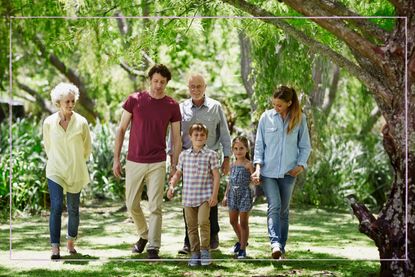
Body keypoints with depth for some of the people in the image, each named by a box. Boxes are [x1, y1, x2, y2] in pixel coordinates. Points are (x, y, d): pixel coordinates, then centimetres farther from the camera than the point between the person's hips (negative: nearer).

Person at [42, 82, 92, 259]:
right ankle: (55, 248, -13)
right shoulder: (49, 122, -6)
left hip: (75, 172, 1)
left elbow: (87, 147, 8)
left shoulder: (81, 122, -8)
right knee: (56, 207, -14)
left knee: (73, 209, 8)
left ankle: (70, 242, 30)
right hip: (55, 171, -1)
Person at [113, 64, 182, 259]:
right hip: (134, 162, 1)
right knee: (132, 205, 11)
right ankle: (144, 235, 35)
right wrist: (116, 159, 1)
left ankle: (153, 248, 1)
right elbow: (121, 130, 4)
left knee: (155, 207, -5)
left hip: (157, 164, -1)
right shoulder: (134, 100, -2)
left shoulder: (172, 106, -1)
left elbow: (176, 139, 5)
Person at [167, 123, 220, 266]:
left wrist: (214, 195, -11)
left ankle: (205, 249, -5)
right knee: (191, 225, 7)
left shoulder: (210, 155, -3)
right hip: (188, 196, 4)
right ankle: (195, 252, 17)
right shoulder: (184, 155, 6)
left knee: (203, 221, -18)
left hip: (205, 196, -3)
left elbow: (216, 176, -4)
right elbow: (178, 173, 15)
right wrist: (171, 186, -2)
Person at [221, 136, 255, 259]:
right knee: (233, 221, 15)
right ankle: (241, 241, 38)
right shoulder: (233, 165, 10)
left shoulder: (248, 165, -9)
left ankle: (242, 248, 9)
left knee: (243, 222, 1)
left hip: (245, 195, -6)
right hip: (233, 195, 6)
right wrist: (225, 195, 16)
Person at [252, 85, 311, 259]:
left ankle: (281, 247, 16)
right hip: (268, 172, -1)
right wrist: (258, 166, -7)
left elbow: (305, 146, 8)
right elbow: (259, 144, 3)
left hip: (288, 172, 2)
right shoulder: (266, 117, -1)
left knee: (284, 211, 8)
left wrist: (301, 164, -6)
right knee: (274, 206, -18)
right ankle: (275, 243, -30)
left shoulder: (299, 119, 0)